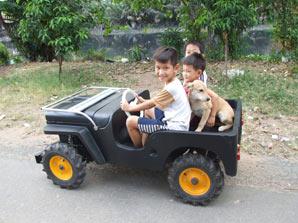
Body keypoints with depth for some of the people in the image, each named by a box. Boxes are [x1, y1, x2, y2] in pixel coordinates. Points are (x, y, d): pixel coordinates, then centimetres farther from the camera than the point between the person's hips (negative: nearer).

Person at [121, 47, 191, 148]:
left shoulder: (172, 88, -24)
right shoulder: (173, 82, 5)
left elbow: (151, 104, -13)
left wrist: (129, 108, -1)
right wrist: (144, 101, 5)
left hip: (173, 128, -10)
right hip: (173, 119, 10)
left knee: (130, 121, -8)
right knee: (148, 111, 30)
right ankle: (145, 143, 28)